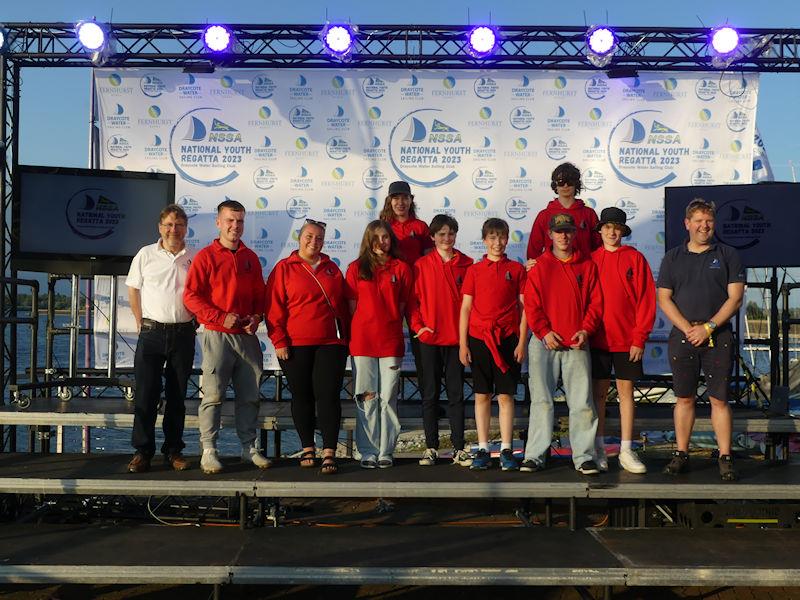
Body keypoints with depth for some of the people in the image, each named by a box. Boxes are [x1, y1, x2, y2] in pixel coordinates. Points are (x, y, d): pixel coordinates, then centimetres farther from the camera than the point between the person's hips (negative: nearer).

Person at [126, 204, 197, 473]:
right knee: (146, 394, -2)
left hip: (183, 333, 1)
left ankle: (173, 450, 16)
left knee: (177, 395, 7)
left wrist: (194, 321, 4)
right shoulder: (145, 255, 4)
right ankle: (142, 451, 4)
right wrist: (141, 324, 5)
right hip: (152, 332, -1)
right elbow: (133, 290, 9)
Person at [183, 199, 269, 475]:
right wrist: (221, 317, -15)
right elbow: (191, 296, -7)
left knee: (250, 395, 8)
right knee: (213, 395, -5)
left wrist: (256, 317, -2)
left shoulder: (250, 257, 13)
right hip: (217, 336, -5)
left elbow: (259, 295, 18)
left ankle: (249, 447, 18)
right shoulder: (206, 256, -2)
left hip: (247, 336, 5)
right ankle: (209, 450, 0)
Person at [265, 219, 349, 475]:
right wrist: (279, 341, -7)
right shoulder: (284, 268, 3)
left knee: (328, 395, -6)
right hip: (296, 345, -1)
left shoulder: (332, 269, 13)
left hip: (330, 344, 2)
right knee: (302, 397, 7)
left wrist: (345, 338, 12)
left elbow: (342, 306, 17)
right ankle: (307, 449, 19)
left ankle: (329, 453, -6)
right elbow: (274, 308, -1)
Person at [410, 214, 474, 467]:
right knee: (430, 395, 6)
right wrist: (418, 326, -8)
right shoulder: (422, 265, 2)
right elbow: (414, 299, 2)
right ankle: (431, 447, 13)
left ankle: (459, 448, 10)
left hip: (457, 337, 0)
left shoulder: (466, 264, 3)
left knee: (456, 394, 5)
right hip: (429, 338, 0)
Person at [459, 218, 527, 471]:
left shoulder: (517, 269, 5)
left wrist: (522, 342, -3)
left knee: (506, 396, 1)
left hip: (508, 339, -1)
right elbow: (466, 308, 6)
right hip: (479, 339, 1)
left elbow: (524, 307, 4)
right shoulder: (474, 270, 7)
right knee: (482, 396, 4)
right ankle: (483, 450, 10)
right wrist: (462, 343, 1)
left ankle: (506, 451, 6)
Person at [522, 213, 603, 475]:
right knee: (541, 400, 1)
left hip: (577, 343, 1)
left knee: (581, 402, 0)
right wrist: (544, 331, -12)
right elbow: (531, 304, 1)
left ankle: (584, 456, 6)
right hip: (544, 343, -1)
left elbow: (596, 302, 7)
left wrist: (586, 329, -8)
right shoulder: (539, 266, 6)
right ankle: (535, 455, 6)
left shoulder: (587, 265, 10)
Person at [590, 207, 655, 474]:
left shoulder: (634, 258, 1)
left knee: (626, 391, 5)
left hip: (627, 339, -1)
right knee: (599, 392, 4)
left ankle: (626, 451, 10)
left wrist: (639, 338, -7)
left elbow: (646, 299, -2)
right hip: (597, 339, 1)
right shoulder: (591, 259, 4)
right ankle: (599, 450, 12)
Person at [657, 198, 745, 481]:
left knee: (719, 399, -2)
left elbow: (735, 298, 0)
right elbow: (664, 299, 5)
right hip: (682, 335, 1)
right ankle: (681, 454, 12)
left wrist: (708, 327, -10)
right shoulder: (673, 258, 10)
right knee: (684, 398, 5)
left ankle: (725, 458, 2)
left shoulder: (728, 255, 6)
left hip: (718, 336, -1)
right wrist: (688, 329, -8)